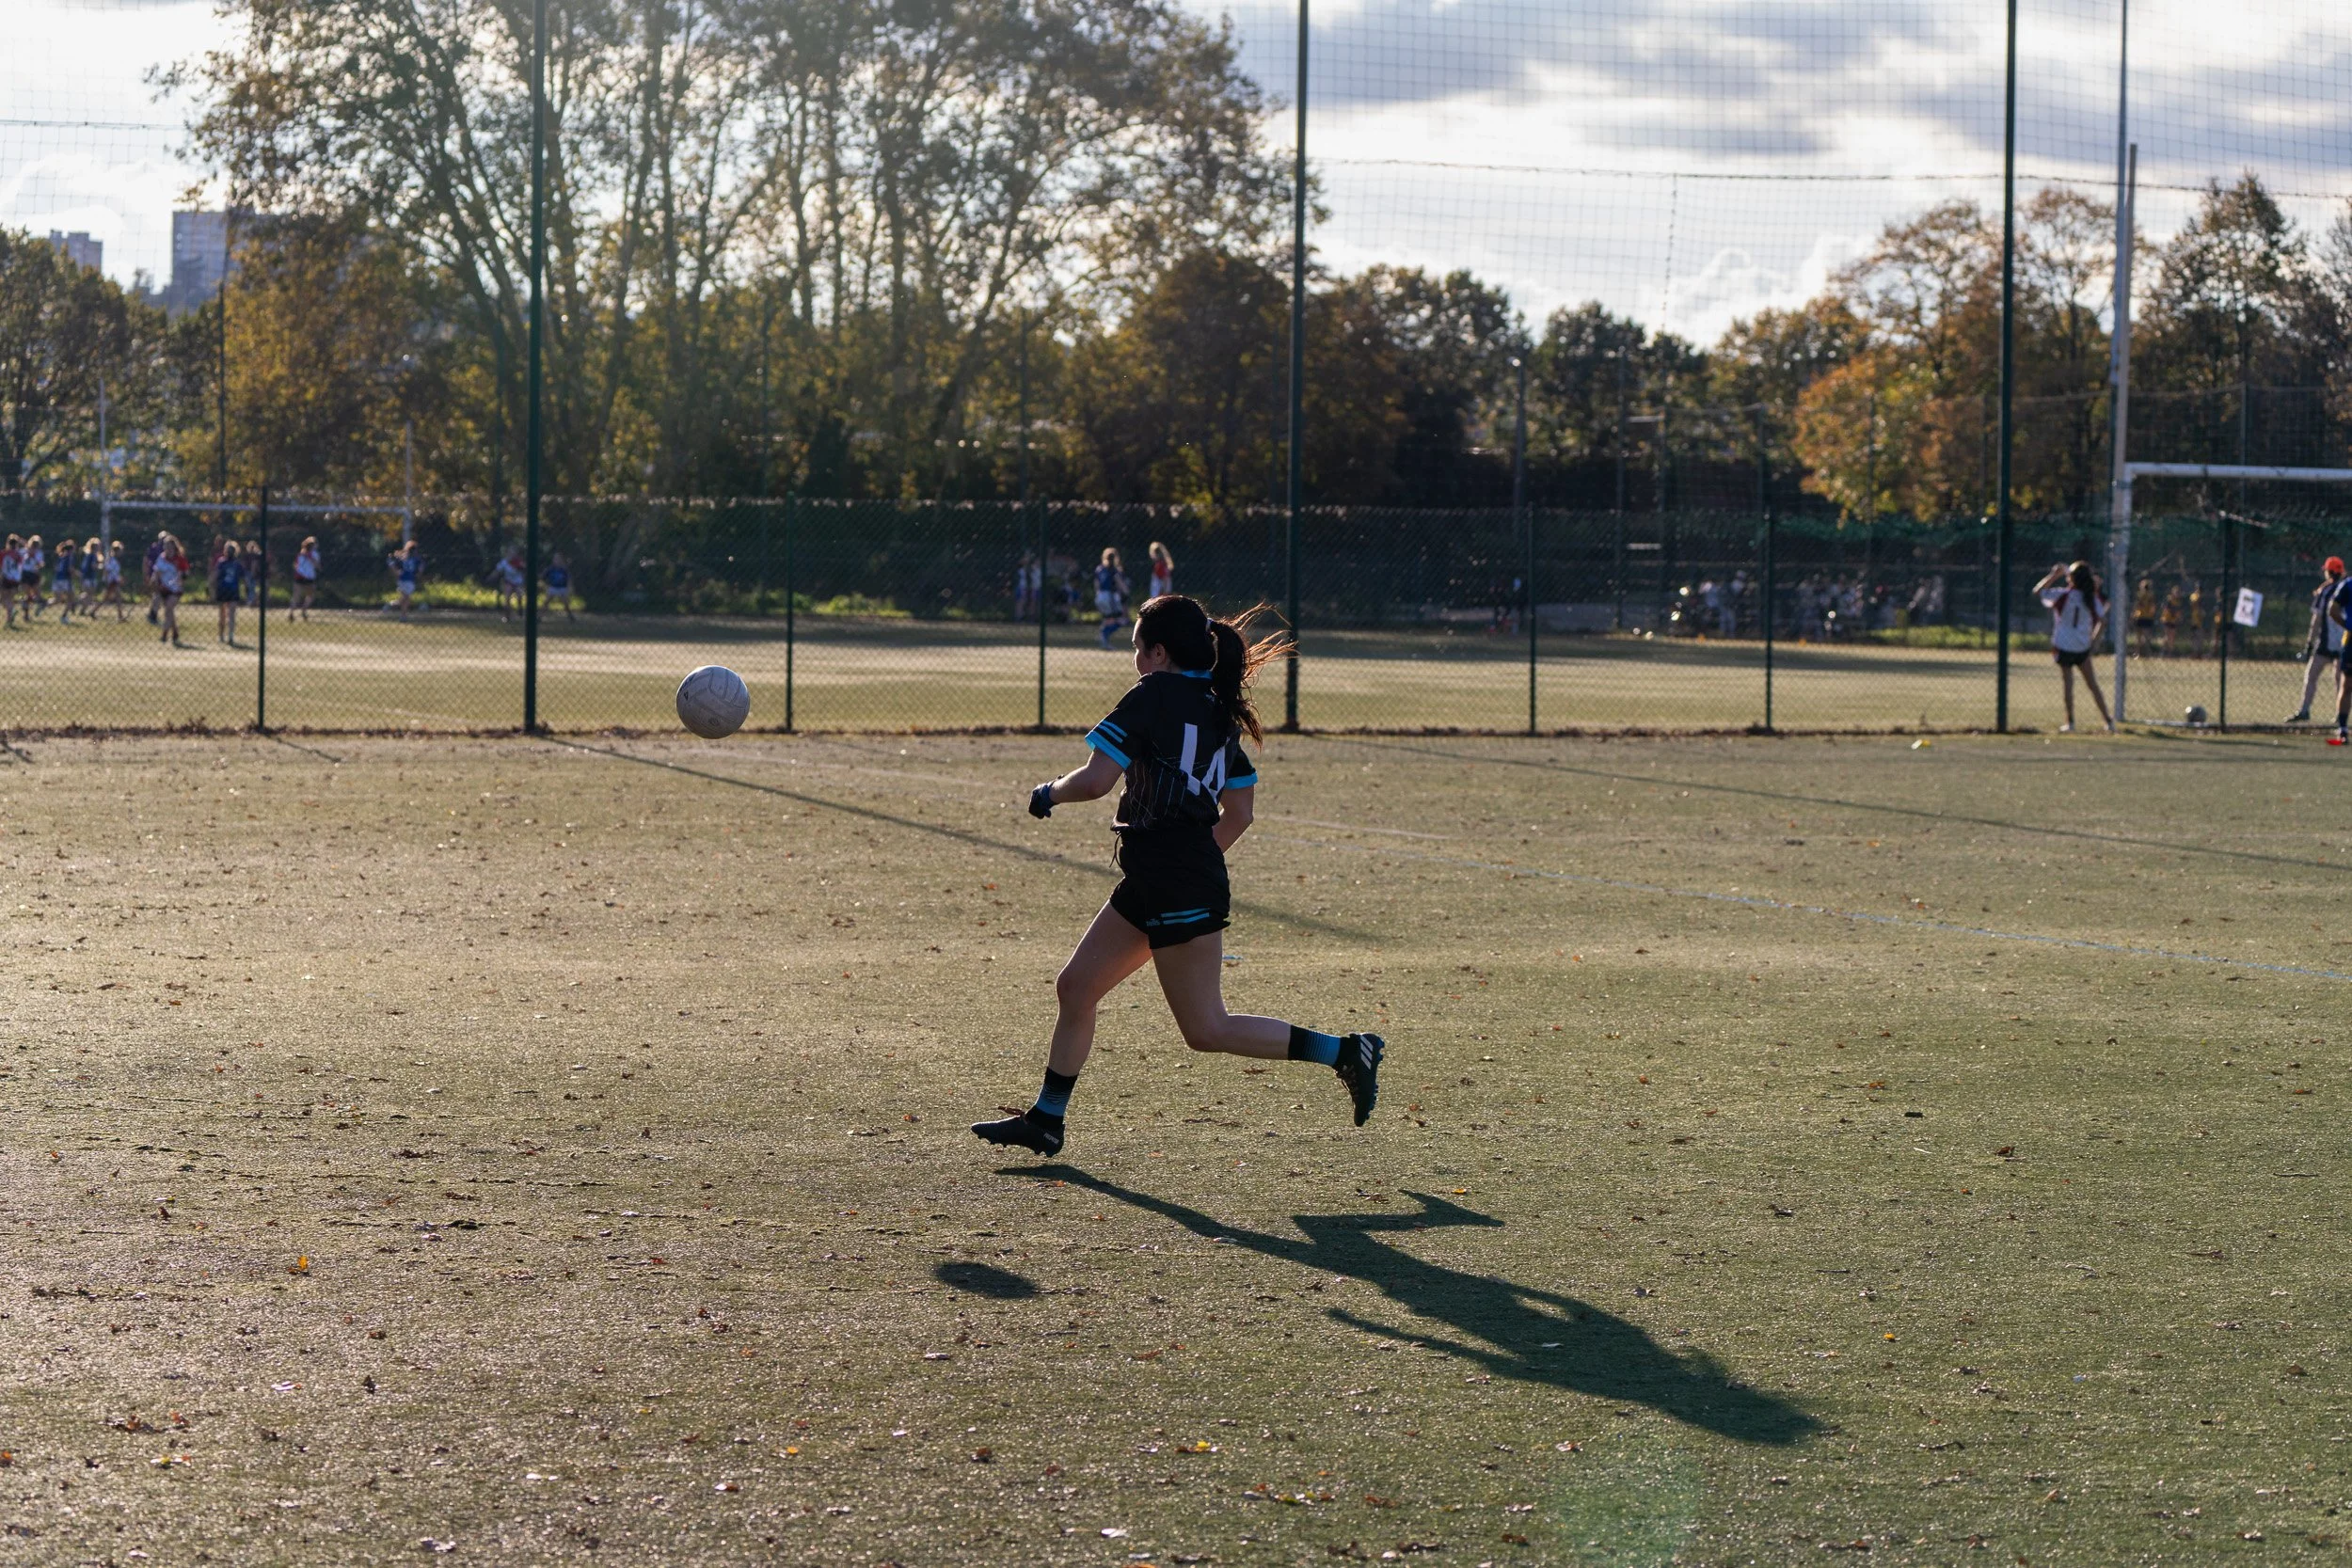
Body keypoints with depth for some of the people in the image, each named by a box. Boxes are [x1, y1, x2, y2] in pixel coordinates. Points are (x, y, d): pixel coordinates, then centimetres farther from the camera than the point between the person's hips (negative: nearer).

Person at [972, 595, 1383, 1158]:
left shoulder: (1154, 695, -11)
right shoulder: (1218, 709, 14)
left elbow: (1096, 780, -17)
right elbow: (1238, 813, 16)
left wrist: (1050, 793, 2)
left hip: (1176, 891, -10)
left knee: (1207, 1029, -4)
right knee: (1075, 987, 13)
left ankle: (1343, 1051, -1)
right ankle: (1045, 1120, 18)